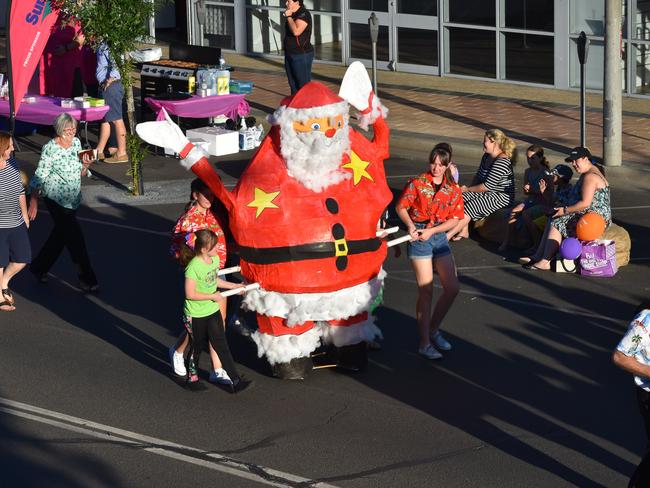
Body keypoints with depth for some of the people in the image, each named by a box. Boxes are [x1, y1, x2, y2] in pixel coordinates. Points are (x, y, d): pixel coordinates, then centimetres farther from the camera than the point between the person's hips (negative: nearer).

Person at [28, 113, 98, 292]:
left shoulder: (76, 143, 4)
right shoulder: (50, 148, -16)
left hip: (73, 199, 7)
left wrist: (85, 165, -8)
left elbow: (81, 174, 14)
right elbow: (39, 176, -12)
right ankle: (87, 280, 1)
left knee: (60, 235, 17)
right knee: (75, 238, -6)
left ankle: (39, 269, 35)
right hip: (56, 199, -7)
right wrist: (34, 202, -11)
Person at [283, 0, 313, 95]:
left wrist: (288, 17, -18)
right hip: (290, 54, 9)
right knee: (293, 86, 11)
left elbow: (296, 31, -29)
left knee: (304, 86, -9)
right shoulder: (292, 14, 13)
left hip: (302, 55, -9)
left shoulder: (304, 14, -15)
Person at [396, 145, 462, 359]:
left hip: (439, 237, 5)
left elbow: (454, 219, 1)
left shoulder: (453, 190, 4)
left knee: (452, 289, 4)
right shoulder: (418, 183, -6)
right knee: (426, 292, -5)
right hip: (418, 236, -5)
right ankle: (425, 343, 2)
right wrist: (410, 225, -17)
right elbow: (401, 207, 0)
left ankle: (434, 330, 25)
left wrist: (431, 230, -11)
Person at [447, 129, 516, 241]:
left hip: (502, 197, -10)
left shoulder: (502, 162, -22)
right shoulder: (486, 157, 9)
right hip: (487, 193, 10)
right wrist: (468, 188, 1)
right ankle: (464, 231, -12)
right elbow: (478, 176, 19)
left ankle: (448, 235, -28)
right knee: (462, 198, -11)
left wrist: (468, 189, -11)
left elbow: (487, 186, -23)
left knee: (472, 205, -26)